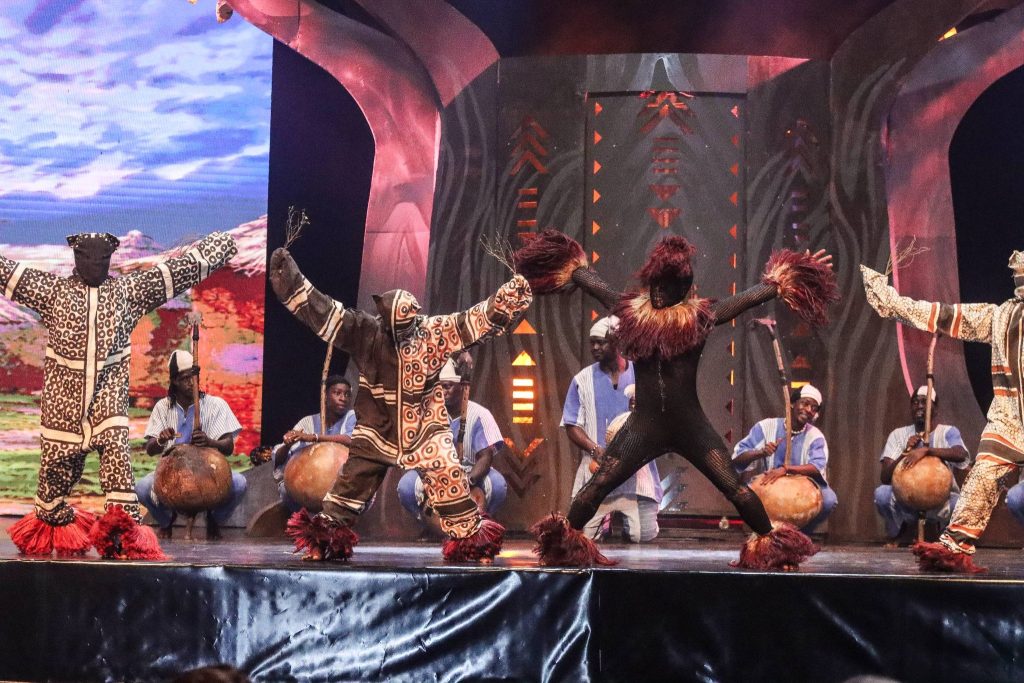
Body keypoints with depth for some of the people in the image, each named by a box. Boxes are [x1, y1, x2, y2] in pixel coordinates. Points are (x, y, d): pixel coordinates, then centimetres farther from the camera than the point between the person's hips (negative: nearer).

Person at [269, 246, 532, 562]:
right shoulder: (366, 332, -10)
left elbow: (481, 319, -14)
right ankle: (324, 538, 18)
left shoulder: (434, 332, -11)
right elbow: (324, 312, -12)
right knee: (351, 484, 5)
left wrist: (515, 292, -25)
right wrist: (294, 286, -21)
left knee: (451, 485, -2)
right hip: (377, 431, 1)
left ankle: (472, 540, 11)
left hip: (426, 430, -1)